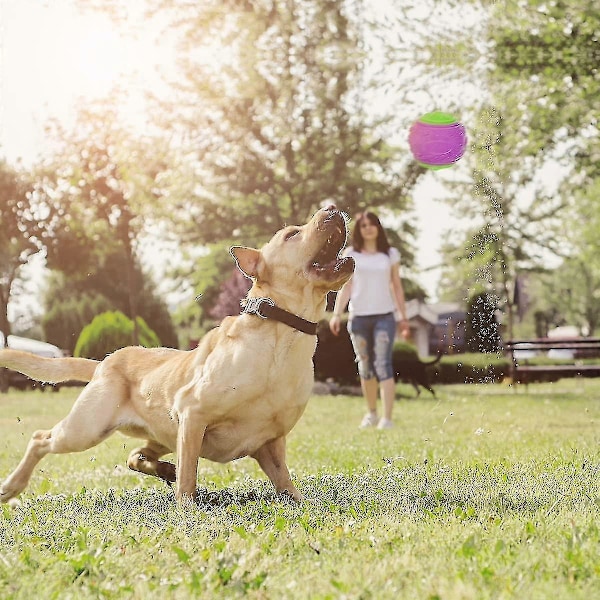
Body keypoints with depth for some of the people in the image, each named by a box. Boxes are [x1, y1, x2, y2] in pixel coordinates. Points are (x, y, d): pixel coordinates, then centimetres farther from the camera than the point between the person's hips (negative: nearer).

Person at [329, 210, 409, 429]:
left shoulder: (390, 254, 8)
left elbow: (396, 286, 11)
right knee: (365, 367, 8)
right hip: (359, 316, 1)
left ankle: (387, 418, -15)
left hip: (384, 315, -1)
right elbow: (345, 286, 5)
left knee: (383, 364, -12)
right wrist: (337, 314, -6)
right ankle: (371, 413, 22)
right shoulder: (350, 254, 7)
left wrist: (403, 317, 9)